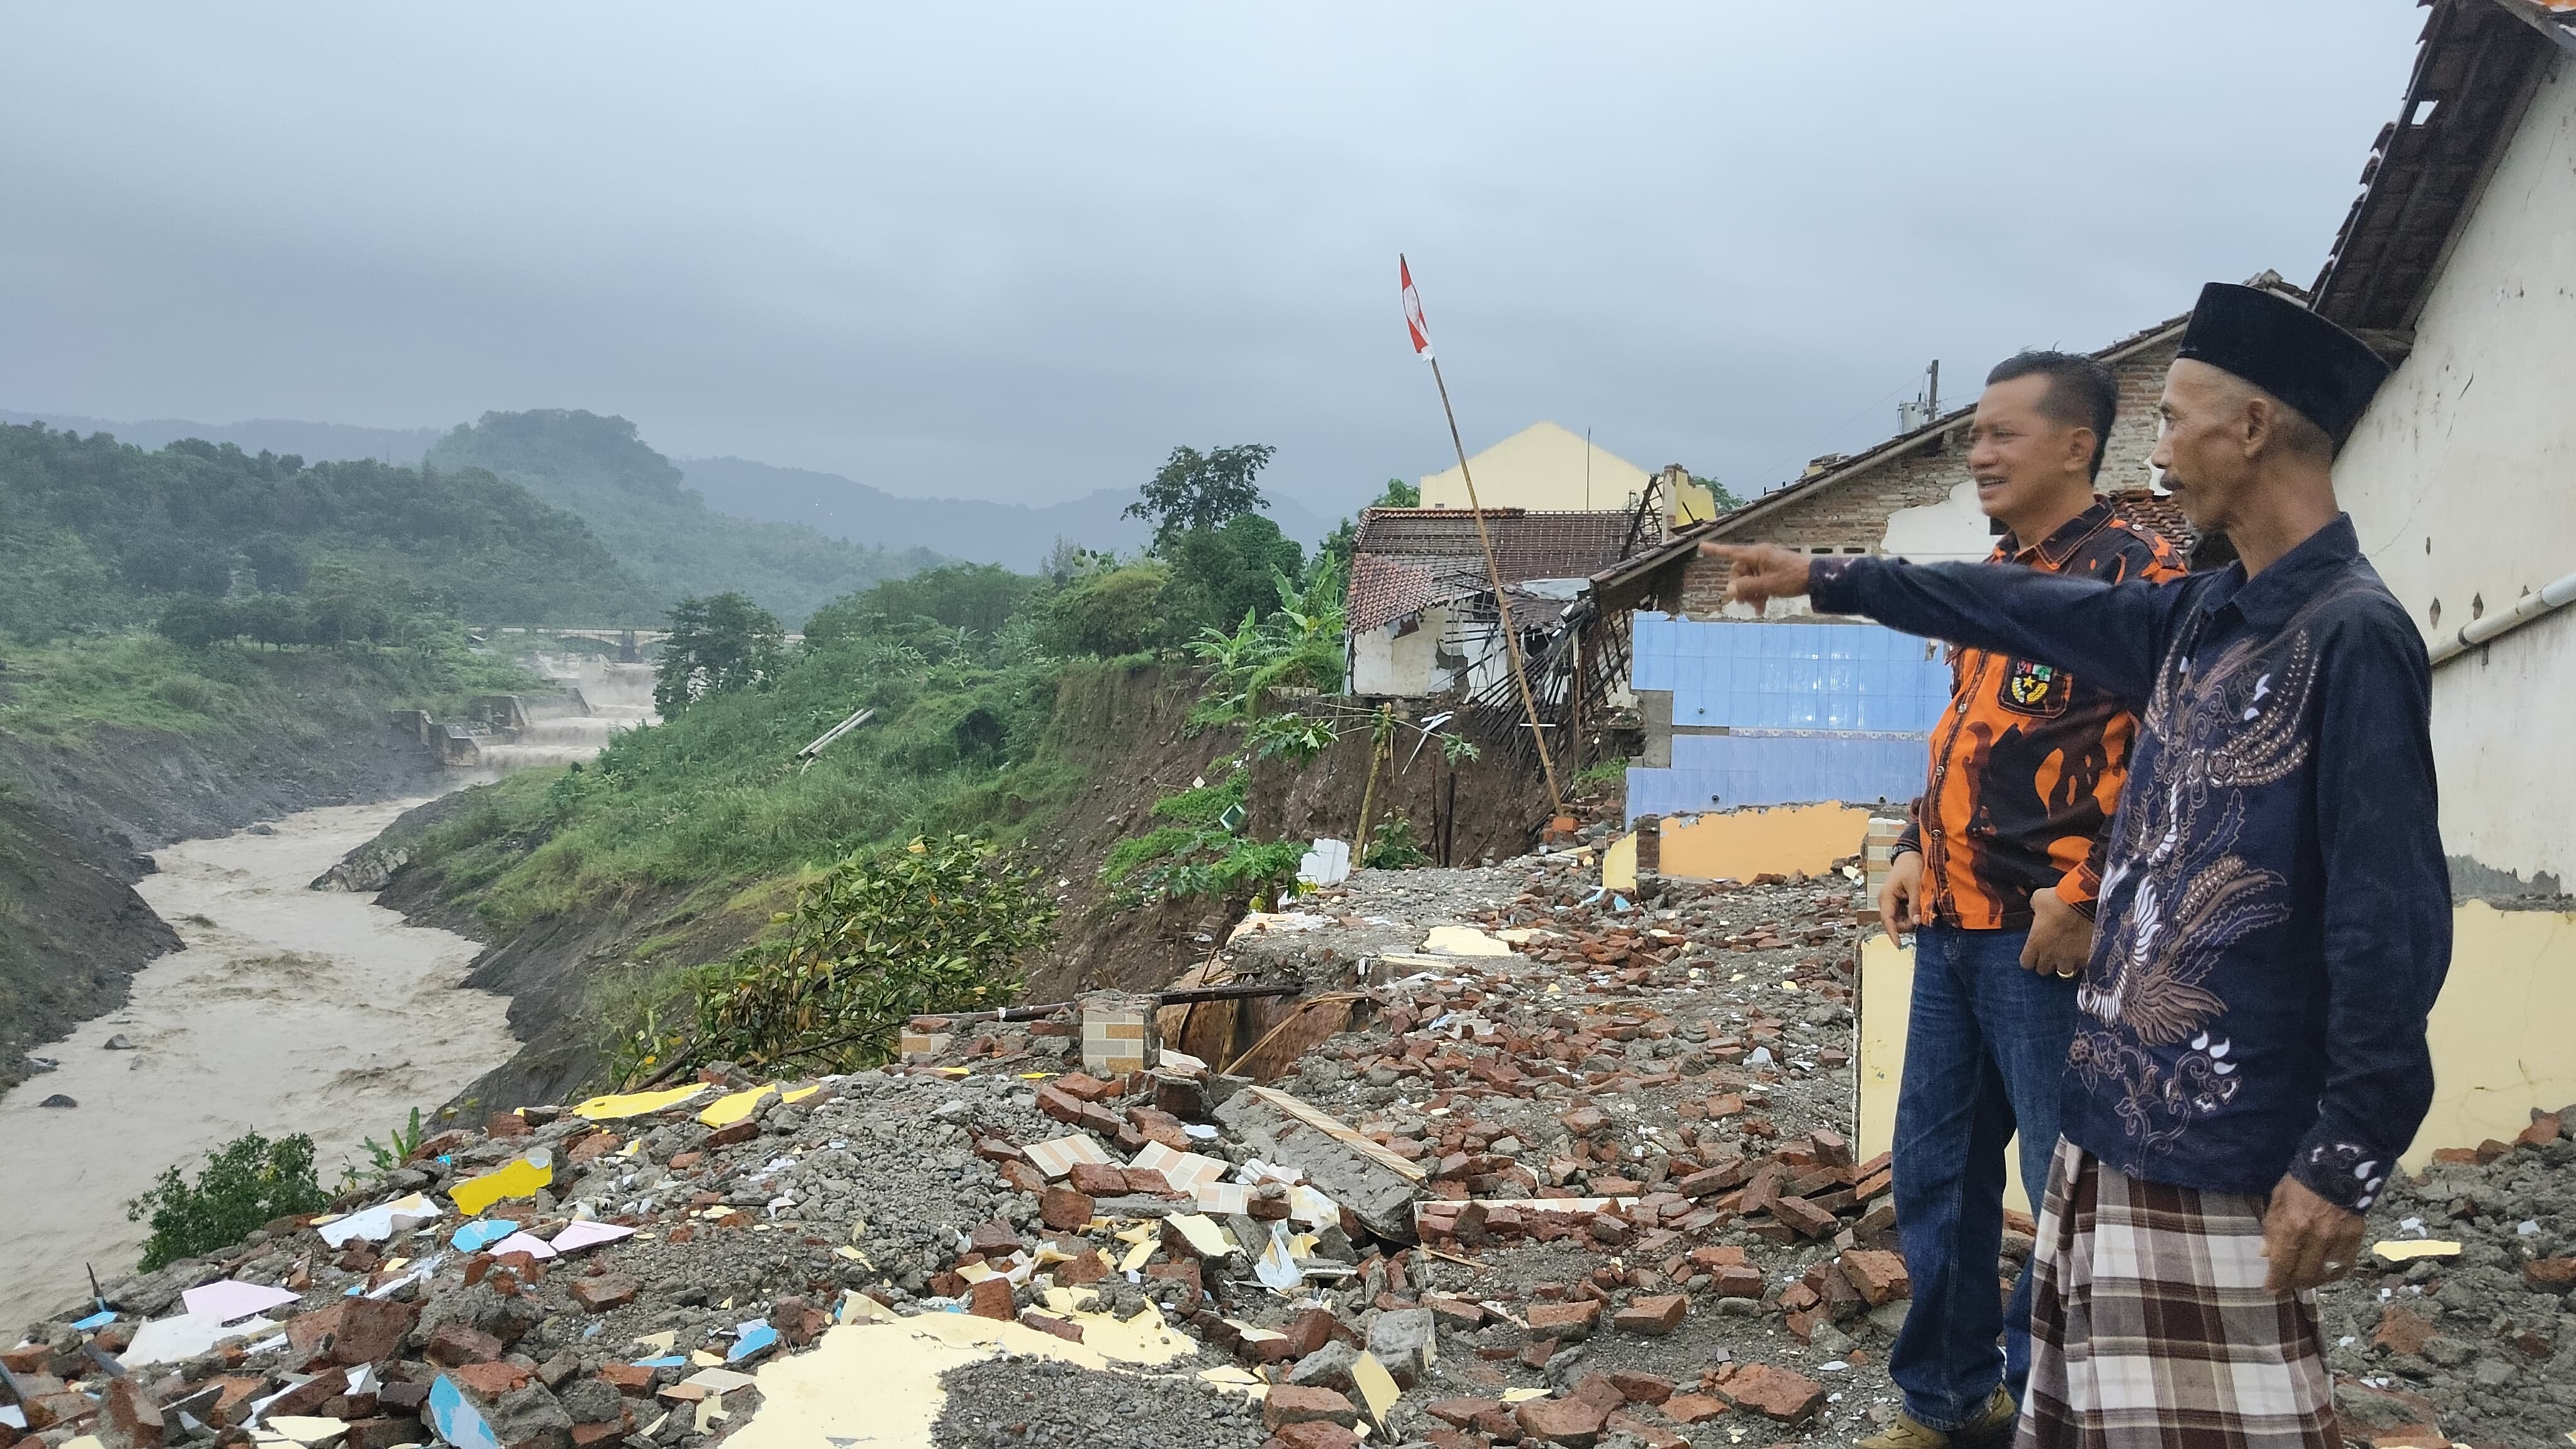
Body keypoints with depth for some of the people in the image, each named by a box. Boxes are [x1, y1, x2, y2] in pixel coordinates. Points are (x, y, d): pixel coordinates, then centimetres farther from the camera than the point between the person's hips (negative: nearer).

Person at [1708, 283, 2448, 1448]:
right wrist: (1827, 580, 30)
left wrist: (2349, 1156, -18)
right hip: (2115, 1099, 8)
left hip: (2218, 1140, -8)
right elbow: (2026, 610, 23)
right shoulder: (2203, 618, 10)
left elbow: (2391, 922, -18)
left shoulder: (2352, 637, -15)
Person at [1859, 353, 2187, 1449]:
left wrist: (2085, 891, -19)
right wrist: (1915, 853, 14)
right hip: (1953, 925, 9)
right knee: (1935, 1170, 15)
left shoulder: (2137, 571, -9)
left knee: (2069, 1186, 2)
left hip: (2046, 935, -9)